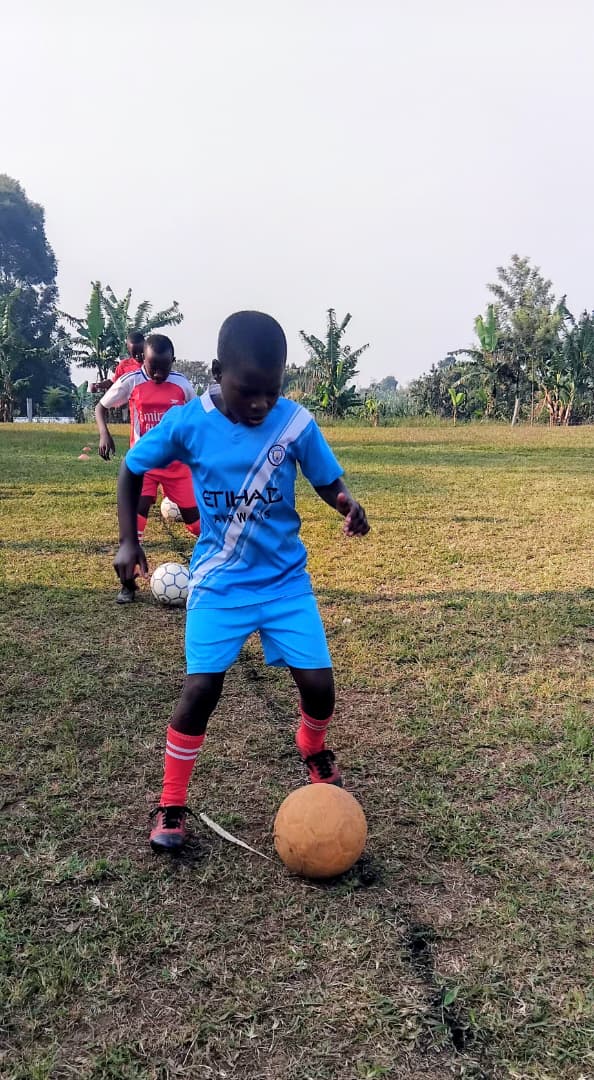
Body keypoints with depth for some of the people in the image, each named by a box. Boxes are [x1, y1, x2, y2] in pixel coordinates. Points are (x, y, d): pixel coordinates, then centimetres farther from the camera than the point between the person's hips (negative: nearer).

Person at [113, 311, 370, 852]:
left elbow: (329, 482, -1)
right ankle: (171, 805, 14)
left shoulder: (296, 422, -12)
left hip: (285, 577, 1)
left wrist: (349, 505, -24)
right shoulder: (187, 422, -13)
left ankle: (314, 749, 34)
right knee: (201, 687, -8)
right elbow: (131, 471, 2)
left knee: (318, 682, -3)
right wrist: (128, 541, -4)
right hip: (219, 581, -1)